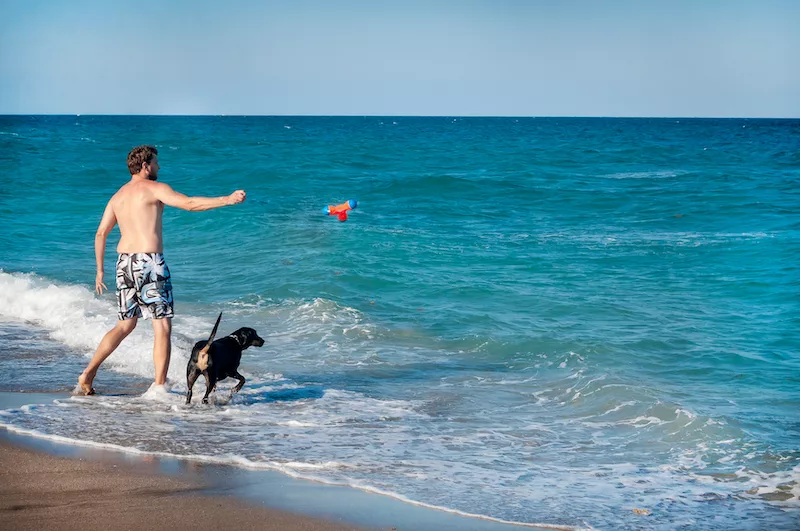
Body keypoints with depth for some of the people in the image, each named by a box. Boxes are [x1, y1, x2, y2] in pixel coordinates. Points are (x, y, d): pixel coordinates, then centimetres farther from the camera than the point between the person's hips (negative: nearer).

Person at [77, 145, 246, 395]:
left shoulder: (118, 196, 16)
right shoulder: (154, 188, -4)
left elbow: (101, 233, 15)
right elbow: (189, 204, -16)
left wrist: (100, 270, 20)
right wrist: (227, 200, -15)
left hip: (124, 262, 7)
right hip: (149, 262, -7)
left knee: (125, 325, 18)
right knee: (163, 326, 0)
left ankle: (88, 374, 11)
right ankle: (159, 386, -3)